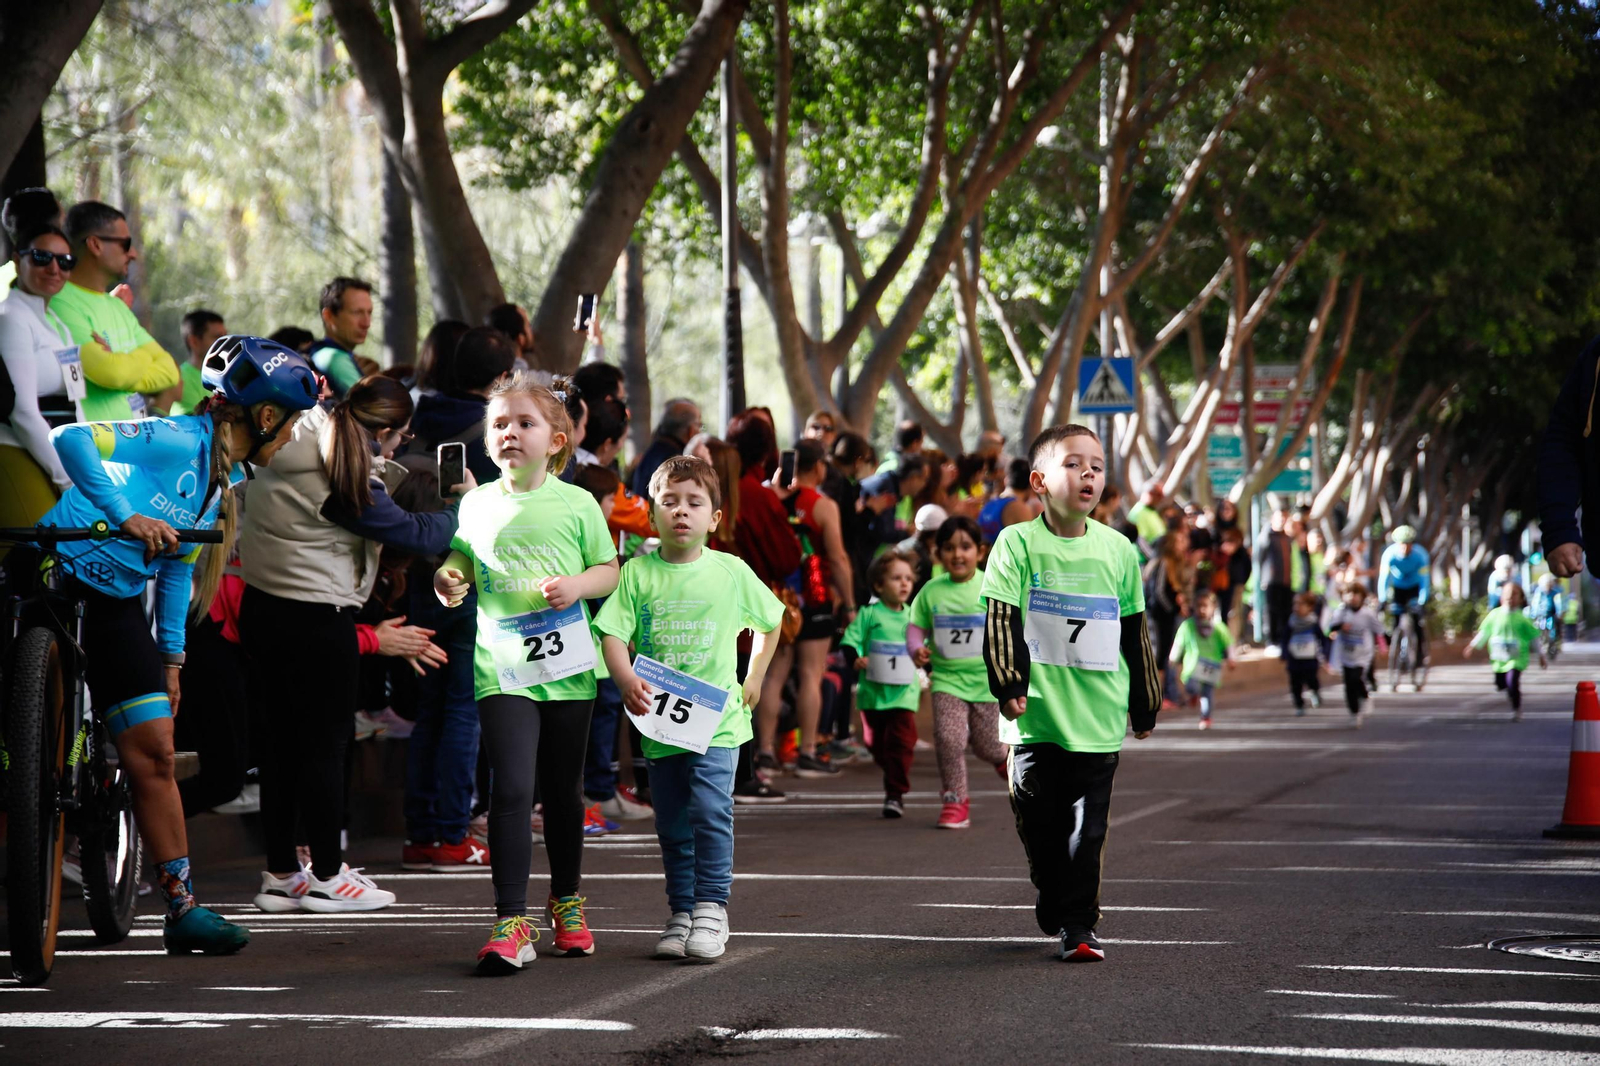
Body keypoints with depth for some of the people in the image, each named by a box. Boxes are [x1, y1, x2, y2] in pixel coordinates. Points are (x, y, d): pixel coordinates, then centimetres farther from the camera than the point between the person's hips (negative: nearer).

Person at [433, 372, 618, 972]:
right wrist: (448, 580, -7)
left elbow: (609, 570, 6)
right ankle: (511, 922, -11)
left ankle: (566, 901, 33)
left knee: (563, 791, 13)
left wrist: (577, 585, -14)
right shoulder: (478, 505, 3)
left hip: (567, 668, 1)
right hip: (502, 668, 0)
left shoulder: (576, 504, 0)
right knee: (511, 789, -12)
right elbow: (463, 563, 14)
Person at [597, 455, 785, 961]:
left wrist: (753, 681, 12)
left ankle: (711, 907, -7)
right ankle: (681, 912, 18)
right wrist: (626, 680, -25)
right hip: (658, 720, 2)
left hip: (715, 719, -2)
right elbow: (612, 634, -7)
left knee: (710, 810, -14)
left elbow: (770, 621, 16)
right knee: (672, 824, 8)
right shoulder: (638, 573, -1)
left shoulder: (730, 572, 0)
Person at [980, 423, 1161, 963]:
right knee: (1039, 822, 7)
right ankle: (1052, 899, 28)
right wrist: (1007, 684, -17)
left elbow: (1135, 634, 14)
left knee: (1087, 827, -2)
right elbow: (1001, 621, -6)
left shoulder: (1117, 548, 6)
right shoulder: (1017, 543, -2)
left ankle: (1078, 923, 3)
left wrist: (1145, 705, 18)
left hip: (1098, 716, 1)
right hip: (1036, 715, -1)